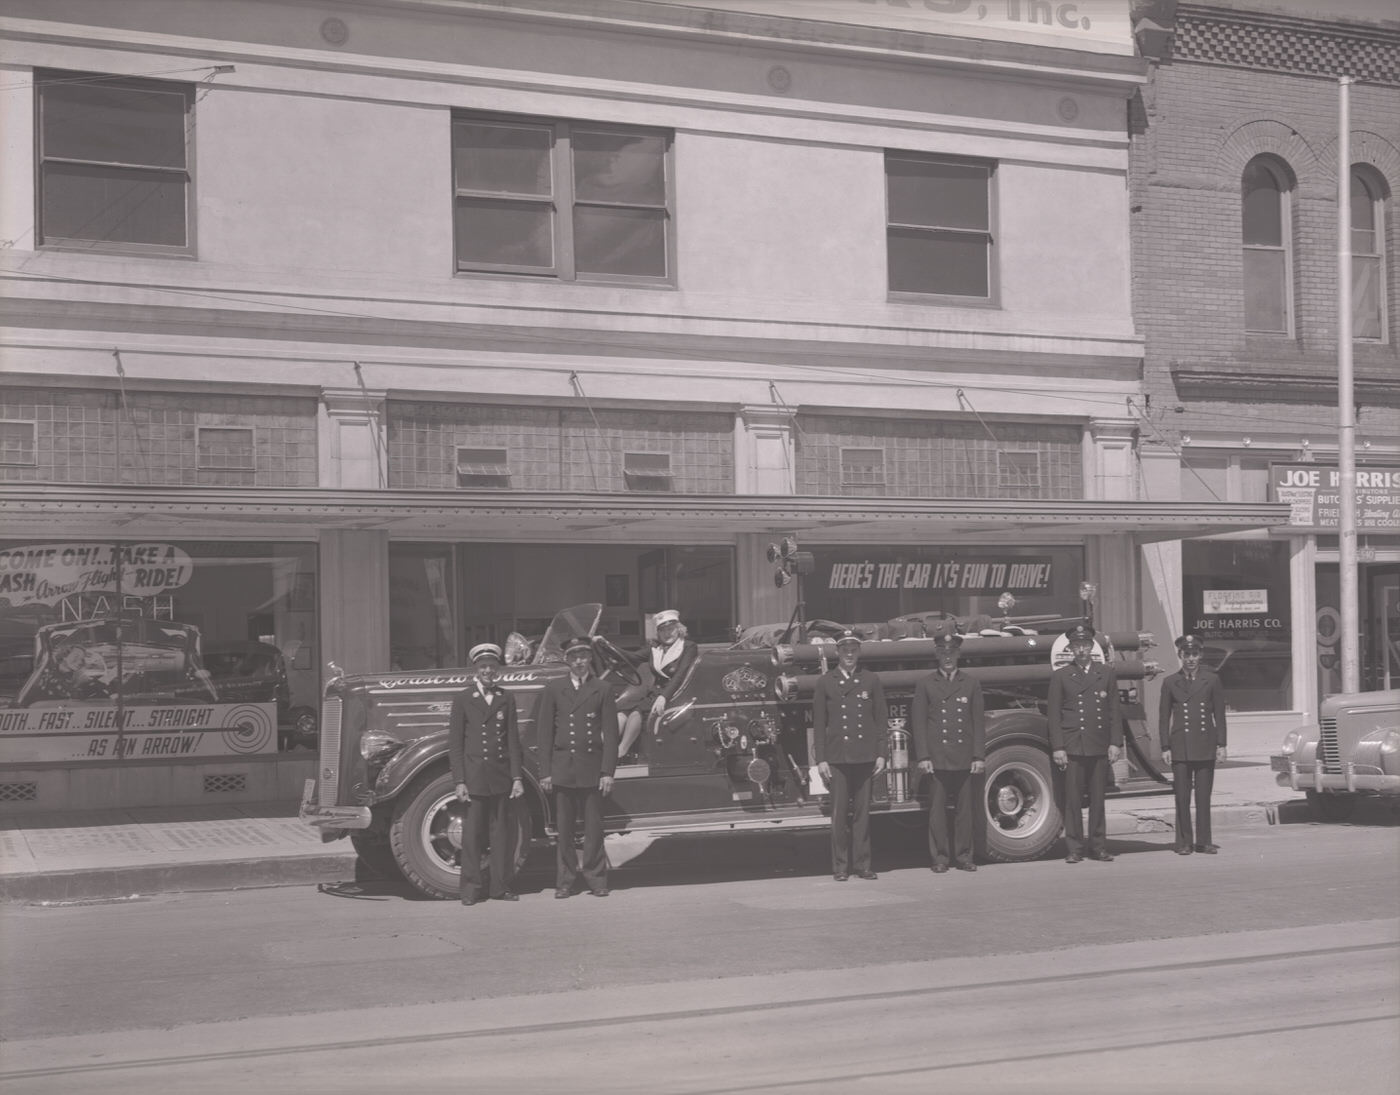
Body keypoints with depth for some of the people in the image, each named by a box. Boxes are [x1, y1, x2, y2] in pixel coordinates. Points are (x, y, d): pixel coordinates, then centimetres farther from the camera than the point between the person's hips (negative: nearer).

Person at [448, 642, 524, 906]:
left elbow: (513, 740, 8)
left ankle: (501, 887, 13)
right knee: (472, 832, 0)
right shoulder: (463, 699, 3)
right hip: (473, 775, -2)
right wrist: (459, 782, -6)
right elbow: (455, 743, 1)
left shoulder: (506, 699, 10)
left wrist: (516, 777, 1)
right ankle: (472, 888, 8)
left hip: (501, 776, 2)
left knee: (500, 831, 5)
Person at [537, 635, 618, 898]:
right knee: (564, 828, 5)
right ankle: (565, 881, 13)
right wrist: (545, 772, 0)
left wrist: (608, 771, -5)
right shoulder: (553, 689, 7)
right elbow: (545, 733, 5)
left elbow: (610, 733, 2)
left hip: (592, 769, -1)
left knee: (594, 827, 3)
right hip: (562, 768, 1)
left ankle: (596, 879, 12)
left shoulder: (602, 689, 5)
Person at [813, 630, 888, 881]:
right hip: (837, 758, -1)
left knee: (862, 812, 4)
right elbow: (818, 723, 5)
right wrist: (821, 759, -1)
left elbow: (881, 720, 9)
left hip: (865, 757, 1)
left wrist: (881, 754, 1)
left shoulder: (871, 681, 8)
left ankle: (862, 865, 11)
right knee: (839, 813, -1)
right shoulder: (826, 682, 6)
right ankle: (840, 866, 6)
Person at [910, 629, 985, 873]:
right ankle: (940, 857, 6)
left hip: (964, 759, 1)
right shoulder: (926, 685, 7)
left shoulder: (971, 684, 11)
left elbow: (978, 723, 9)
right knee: (937, 809, -1)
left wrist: (979, 756, 1)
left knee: (964, 808, 3)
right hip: (937, 758, -1)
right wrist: (922, 757, -5)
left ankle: (963, 856, 12)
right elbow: (918, 723, 3)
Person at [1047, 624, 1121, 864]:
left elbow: (1114, 711, 9)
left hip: (1100, 746, 2)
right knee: (1073, 800, -1)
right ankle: (1074, 849, 4)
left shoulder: (1107, 673, 10)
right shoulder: (1060, 676, 5)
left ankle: (1098, 847, 13)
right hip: (1072, 747, -2)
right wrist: (1057, 748, -5)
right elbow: (1053, 715, 2)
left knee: (1097, 799, 6)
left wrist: (1115, 743, 1)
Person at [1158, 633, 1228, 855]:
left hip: (1205, 746, 0)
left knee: (1204, 796, 3)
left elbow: (1219, 715, 6)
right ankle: (1184, 842, 7)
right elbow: (1164, 718, 6)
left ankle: (1204, 841, 11)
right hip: (1180, 747, 0)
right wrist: (1165, 748, -1)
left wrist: (1221, 744, 0)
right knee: (1182, 797, 0)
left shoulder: (1211, 680, 5)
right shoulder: (1170, 683, 5)